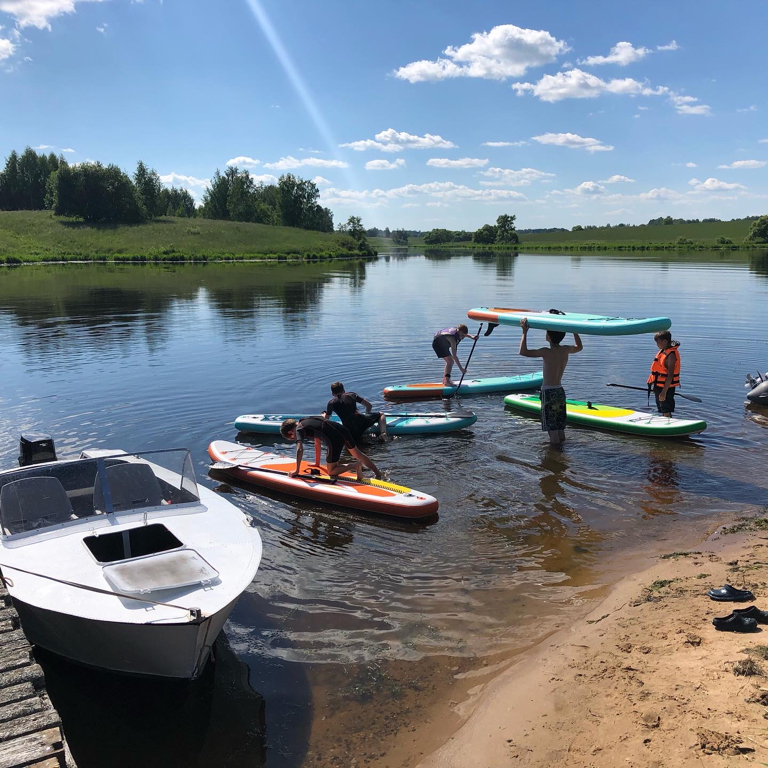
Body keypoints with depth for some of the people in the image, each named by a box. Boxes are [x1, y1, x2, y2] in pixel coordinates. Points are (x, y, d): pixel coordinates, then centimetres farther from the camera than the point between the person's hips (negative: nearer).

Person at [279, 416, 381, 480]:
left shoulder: (299, 430, 1)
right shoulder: (308, 420, 26)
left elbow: (300, 449, -14)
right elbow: (317, 442, 31)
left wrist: (297, 470, -6)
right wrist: (317, 463, 37)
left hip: (335, 439, -8)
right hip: (343, 430, 8)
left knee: (331, 471, 7)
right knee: (358, 454, 29)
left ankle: (354, 466, -8)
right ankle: (379, 474, 34)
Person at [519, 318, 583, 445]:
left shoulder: (547, 352, -16)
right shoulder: (566, 350, 4)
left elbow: (523, 352, -18)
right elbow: (579, 347, 27)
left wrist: (525, 332, -12)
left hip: (548, 392, -7)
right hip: (560, 391, 7)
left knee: (552, 428, -2)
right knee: (560, 428, 16)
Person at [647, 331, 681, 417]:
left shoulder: (671, 355, -19)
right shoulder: (662, 351, 10)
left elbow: (670, 376, -23)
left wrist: (664, 392, -26)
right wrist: (656, 387, 23)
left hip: (667, 388, -9)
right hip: (659, 387, 9)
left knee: (666, 412, -7)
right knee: (663, 411, 17)